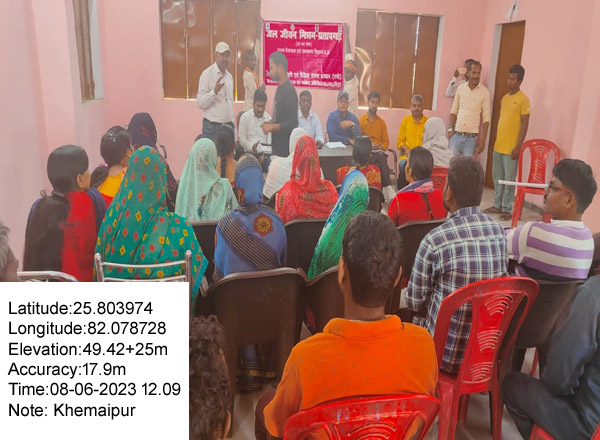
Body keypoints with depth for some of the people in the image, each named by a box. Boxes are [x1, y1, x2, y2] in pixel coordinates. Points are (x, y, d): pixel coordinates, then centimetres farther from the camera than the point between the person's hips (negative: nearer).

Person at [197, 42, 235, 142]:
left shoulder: (229, 76, 15)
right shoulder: (207, 74, -6)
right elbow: (200, 103, -12)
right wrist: (214, 91, -26)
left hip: (228, 126, 6)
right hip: (212, 127, -6)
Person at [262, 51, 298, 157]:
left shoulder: (289, 91, -15)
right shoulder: (280, 88, 13)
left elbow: (292, 123, -20)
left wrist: (272, 127, -15)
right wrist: (271, 123, 8)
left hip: (285, 146, -9)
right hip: (277, 143, 9)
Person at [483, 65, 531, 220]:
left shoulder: (523, 99, -9)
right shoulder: (504, 98, 13)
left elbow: (525, 124, -12)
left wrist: (518, 146, -17)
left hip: (511, 148, -7)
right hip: (498, 146, 7)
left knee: (509, 180, -1)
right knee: (497, 177, 13)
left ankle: (507, 209, 7)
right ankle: (497, 205, 24)